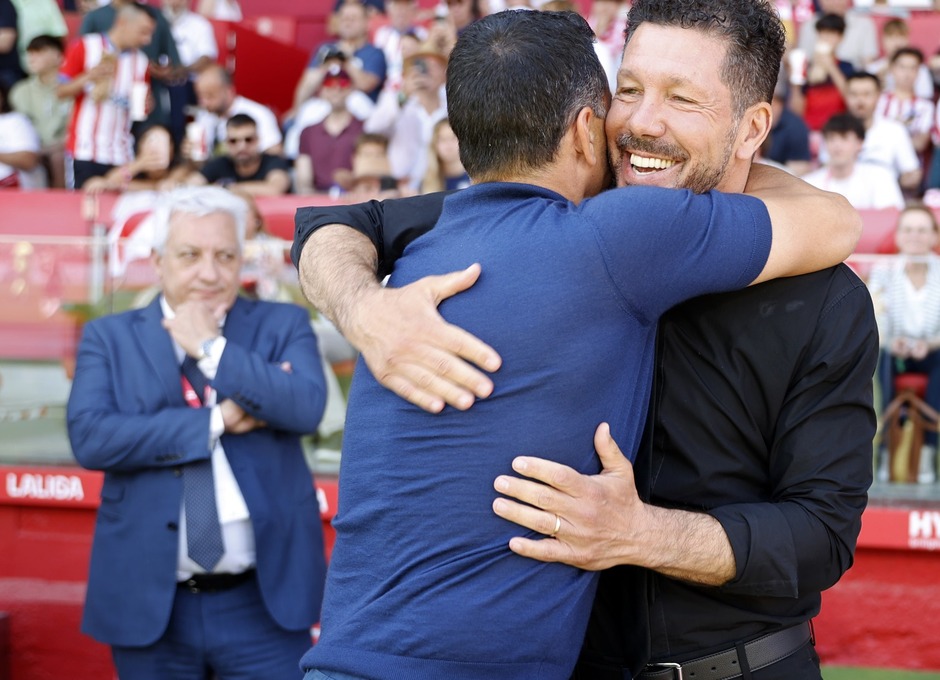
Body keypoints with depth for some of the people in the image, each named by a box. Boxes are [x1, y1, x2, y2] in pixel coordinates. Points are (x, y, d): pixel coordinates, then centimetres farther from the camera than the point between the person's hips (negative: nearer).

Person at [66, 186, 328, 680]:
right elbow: (89, 437, -12)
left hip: (265, 603, 0)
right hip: (151, 605, 1)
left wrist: (212, 349, -15)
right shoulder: (110, 338, 4)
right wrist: (217, 421, -13)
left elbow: (306, 408, -14)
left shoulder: (282, 326, 4)